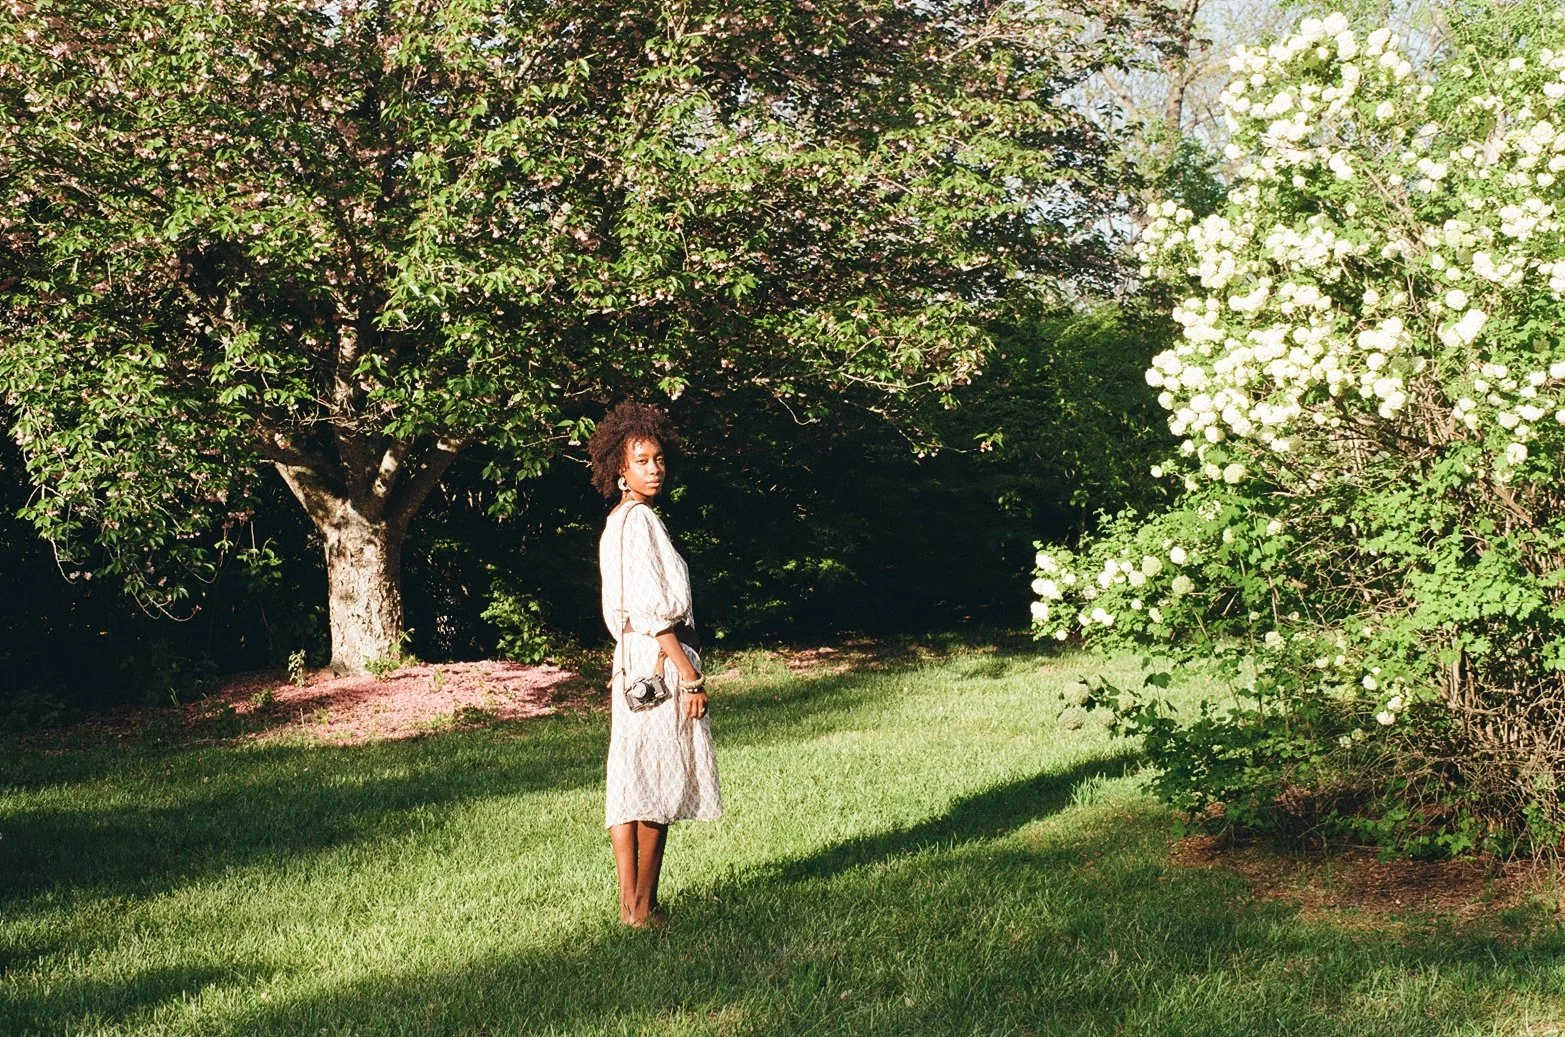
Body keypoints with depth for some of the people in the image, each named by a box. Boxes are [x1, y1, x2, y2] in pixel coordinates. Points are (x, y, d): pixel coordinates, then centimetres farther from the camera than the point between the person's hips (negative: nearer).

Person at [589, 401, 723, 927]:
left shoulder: (621, 521, 17)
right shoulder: (638, 520, -13)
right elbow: (652, 607, -19)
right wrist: (689, 673, -19)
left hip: (634, 662, 10)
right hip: (658, 658, -10)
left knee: (633, 783, 8)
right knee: (656, 784, -5)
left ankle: (630, 903, 10)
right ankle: (643, 906, -1)